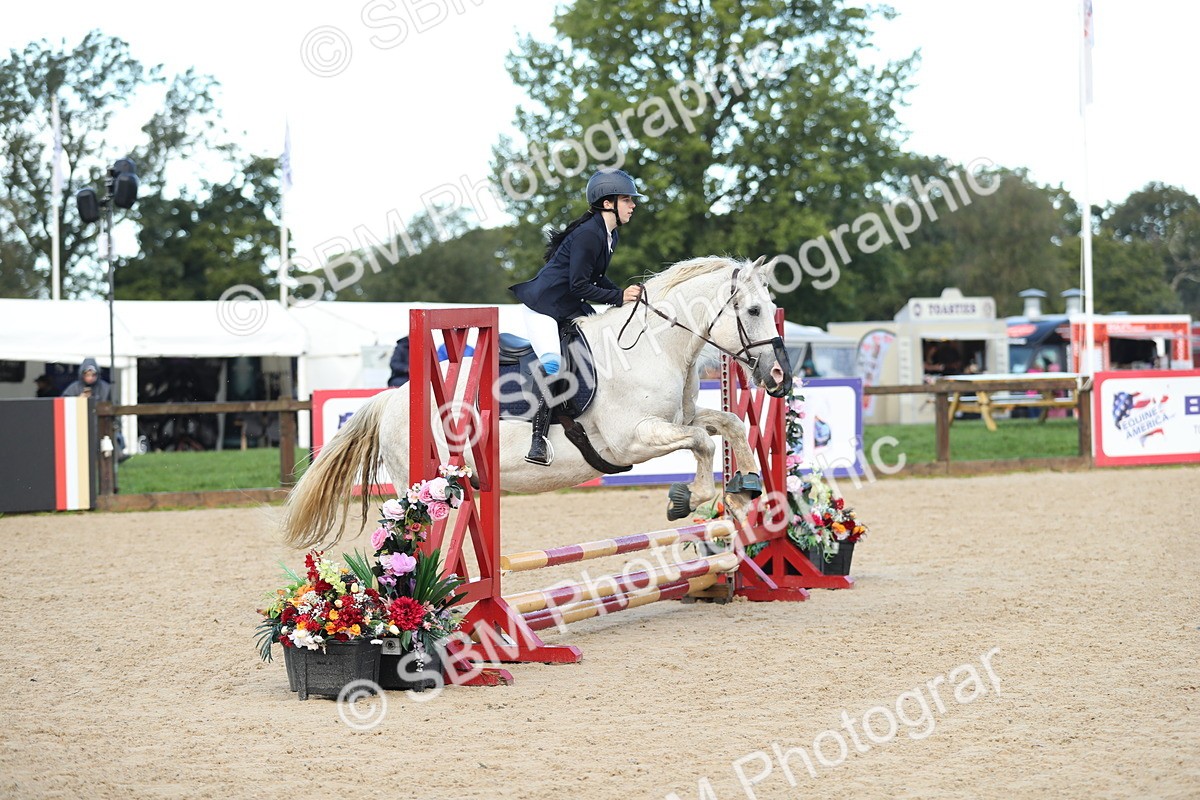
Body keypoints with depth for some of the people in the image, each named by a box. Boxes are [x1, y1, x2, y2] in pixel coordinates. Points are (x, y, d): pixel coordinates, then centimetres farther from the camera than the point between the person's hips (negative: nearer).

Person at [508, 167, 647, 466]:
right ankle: (538, 440, -27)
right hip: (543, 305, -10)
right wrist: (619, 297, -22)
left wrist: (625, 295, 1)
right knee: (553, 362, -27)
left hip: (571, 309, 11)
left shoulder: (610, 236, 9)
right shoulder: (587, 234, -21)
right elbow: (579, 285, -23)